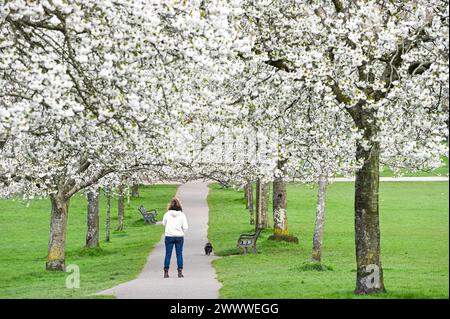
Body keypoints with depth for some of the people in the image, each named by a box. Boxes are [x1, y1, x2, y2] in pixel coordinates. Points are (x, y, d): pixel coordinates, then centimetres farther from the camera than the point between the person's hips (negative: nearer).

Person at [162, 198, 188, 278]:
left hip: (169, 236, 0)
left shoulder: (167, 214, -7)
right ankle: (180, 272, 6)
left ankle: (166, 272, 5)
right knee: (179, 254, 7)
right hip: (179, 237, 0)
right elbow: (185, 227, -6)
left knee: (168, 254, 6)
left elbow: (163, 223, 9)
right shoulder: (182, 215, -8)